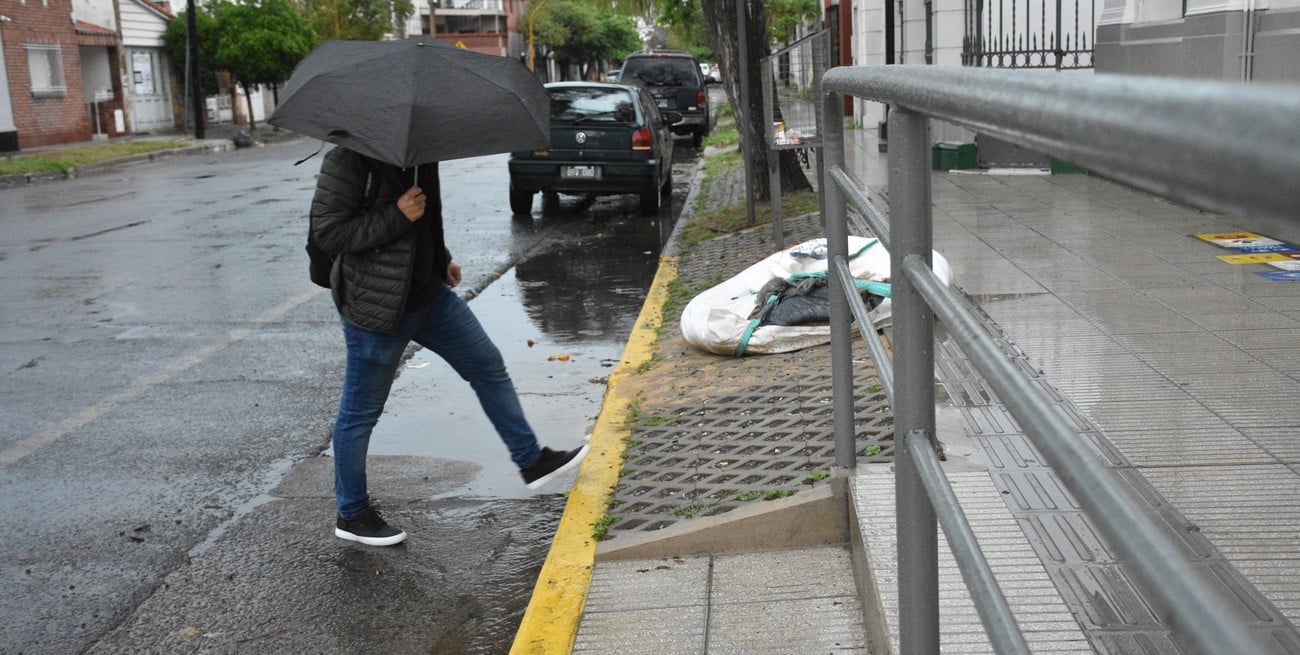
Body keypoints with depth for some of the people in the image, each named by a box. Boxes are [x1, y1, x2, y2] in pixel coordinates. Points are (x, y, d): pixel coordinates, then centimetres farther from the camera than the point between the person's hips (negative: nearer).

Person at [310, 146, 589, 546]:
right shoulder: (350, 160, -21)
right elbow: (327, 232, -24)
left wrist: (441, 259, 21)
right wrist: (397, 215, -27)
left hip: (429, 294, 9)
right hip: (377, 306, -8)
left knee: (488, 365, 13)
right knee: (361, 412, 6)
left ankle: (531, 461, 29)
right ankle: (351, 515, 24)